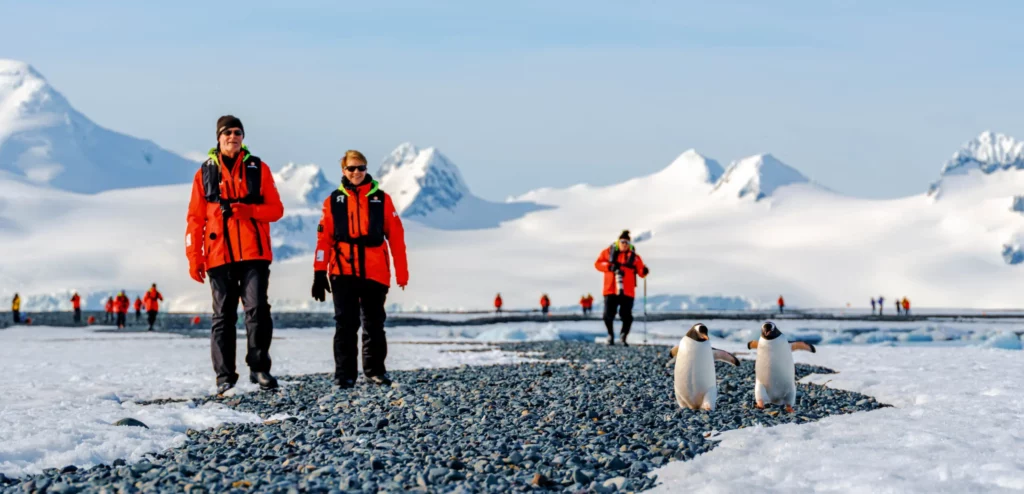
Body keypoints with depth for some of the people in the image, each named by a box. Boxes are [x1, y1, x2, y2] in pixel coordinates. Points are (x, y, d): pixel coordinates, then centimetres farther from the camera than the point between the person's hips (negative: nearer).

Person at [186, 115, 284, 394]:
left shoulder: (258, 168, 9)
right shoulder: (205, 173, 9)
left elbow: (276, 209, 6)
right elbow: (195, 218, 8)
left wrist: (248, 210, -13)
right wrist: (193, 258, 2)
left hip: (254, 253, -1)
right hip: (219, 255, 1)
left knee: (257, 308, -11)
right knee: (223, 315, 3)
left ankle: (259, 368, -3)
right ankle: (225, 376, 6)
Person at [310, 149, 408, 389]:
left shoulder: (381, 199, 6)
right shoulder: (333, 201, 6)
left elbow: (396, 237, 5)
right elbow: (324, 239, 2)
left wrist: (402, 273, 2)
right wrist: (319, 273, -4)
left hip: (375, 273, 1)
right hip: (343, 273, -1)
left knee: (374, 324, 9)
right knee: (345, 325, -2)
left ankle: (375, 370, 20)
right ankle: (344, 374, 2)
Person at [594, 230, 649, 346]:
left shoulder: (634, 256, 9)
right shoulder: (608, 252, 8)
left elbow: (641, 272, 5)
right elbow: (597, 264, 4)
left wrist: (644, 271, -19)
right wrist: (609, 266, -13)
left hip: (627, 292, 0)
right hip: (610, 290, 0)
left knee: (626, 317, -5)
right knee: (608, 315, -2)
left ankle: (623, 337, 15)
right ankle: (611, 335, 21)